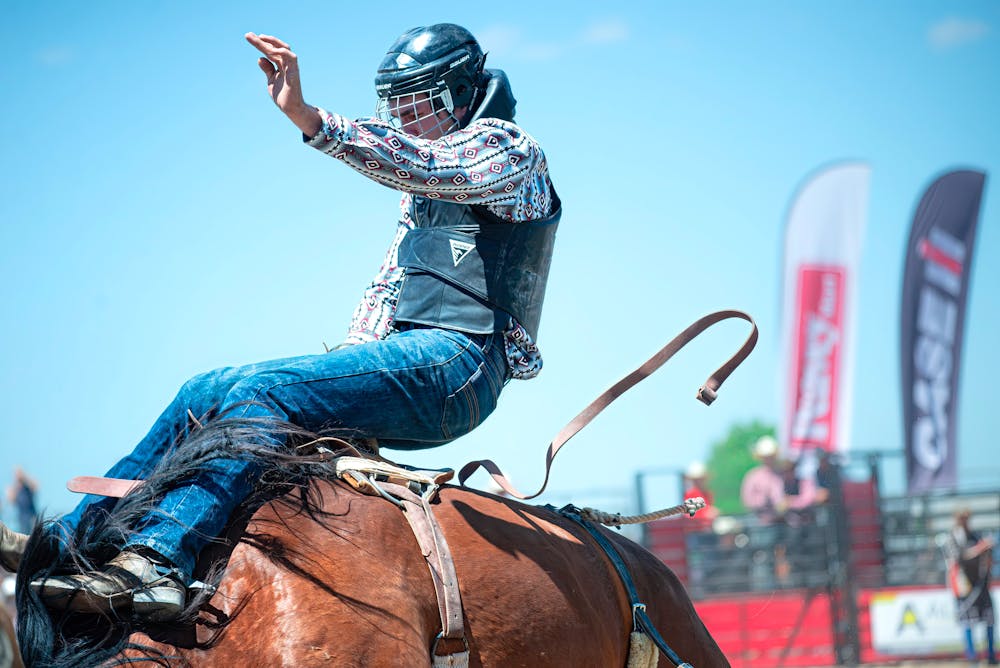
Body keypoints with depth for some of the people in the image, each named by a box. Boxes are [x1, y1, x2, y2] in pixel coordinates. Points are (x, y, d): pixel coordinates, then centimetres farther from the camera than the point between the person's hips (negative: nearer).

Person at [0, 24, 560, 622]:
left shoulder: (511, 151, -1)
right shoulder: (425, 192, 30)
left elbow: (419, 164, -21)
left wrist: (306, 116, -34)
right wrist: (348, 369, 16)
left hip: (456, 361, -9)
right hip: (412, 359, 9)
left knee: (260, 391, -29)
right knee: (207, 392, -1)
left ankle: (159, 561, -44)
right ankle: (75, 537, -7)